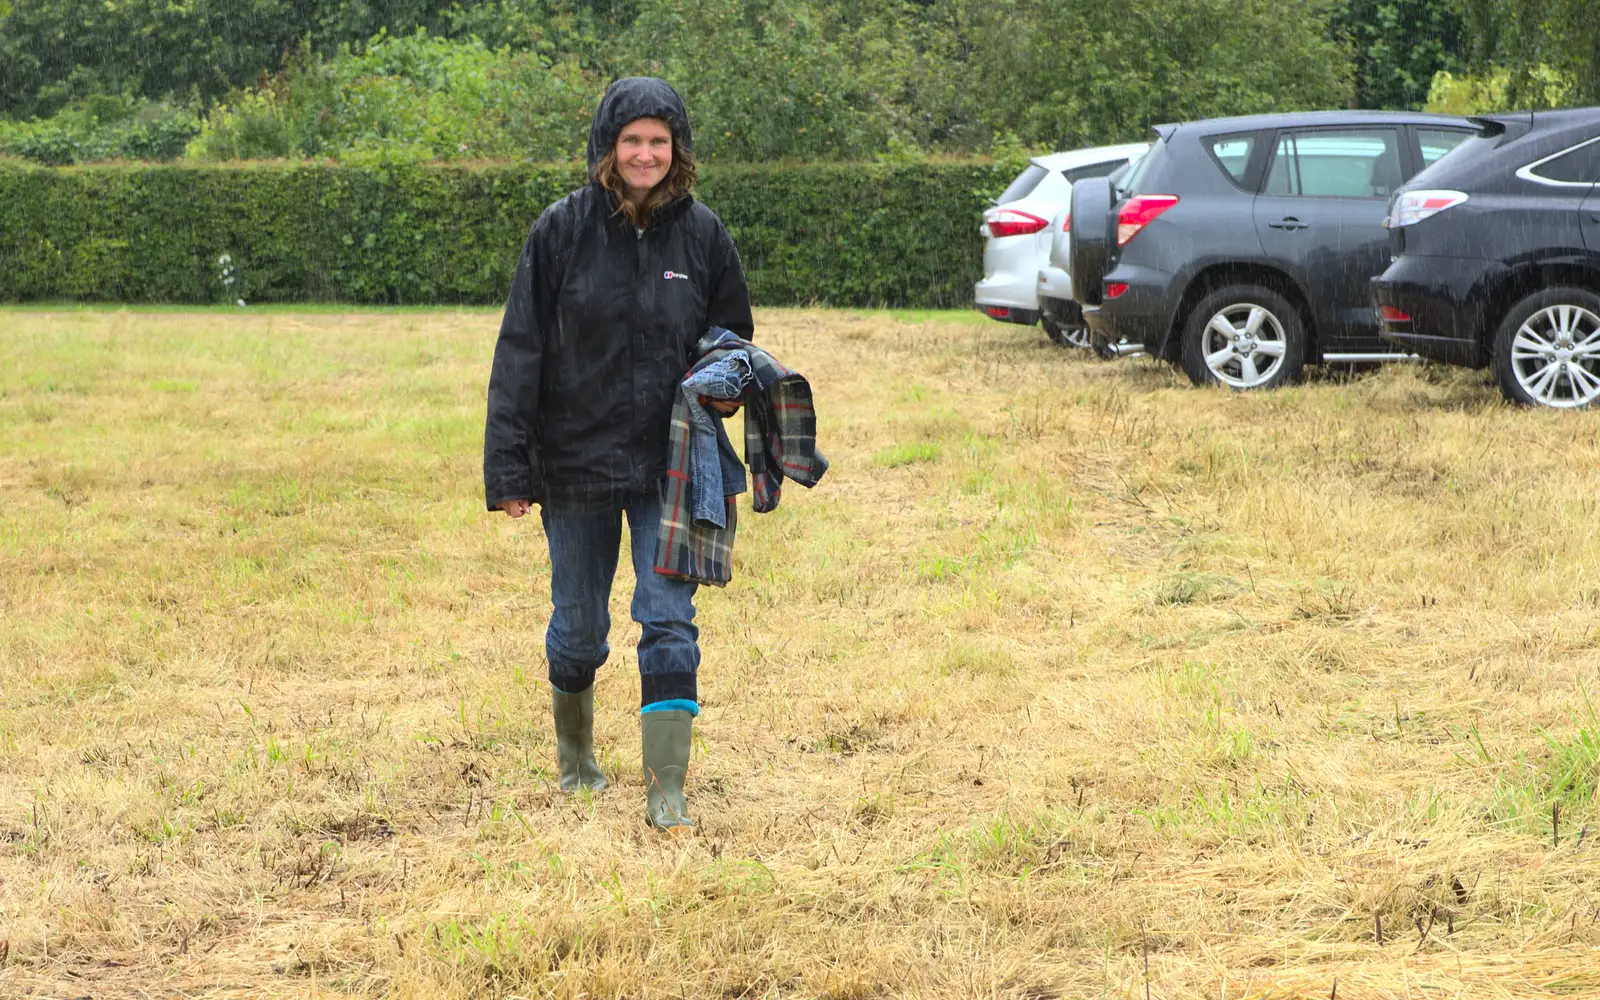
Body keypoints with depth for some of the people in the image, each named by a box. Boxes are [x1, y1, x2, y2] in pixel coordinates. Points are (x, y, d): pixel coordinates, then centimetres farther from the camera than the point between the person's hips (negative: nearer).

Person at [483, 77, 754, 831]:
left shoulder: (701, 233, 1)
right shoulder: (561, 230, -5)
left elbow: (732, 336, 14)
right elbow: (520, 350, -4)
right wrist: (508, 467, -9)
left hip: (671, 465, 1)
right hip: (576, 459, 0)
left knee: (669, 622, -7)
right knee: (578, 627, 11)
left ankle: (666, 791, -4)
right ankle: (574, 753, 36)